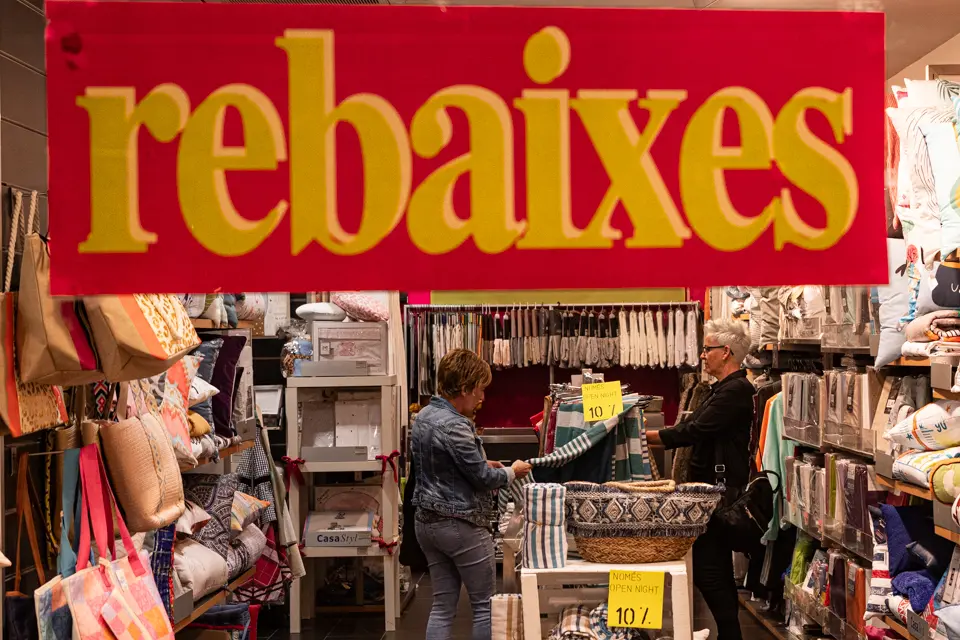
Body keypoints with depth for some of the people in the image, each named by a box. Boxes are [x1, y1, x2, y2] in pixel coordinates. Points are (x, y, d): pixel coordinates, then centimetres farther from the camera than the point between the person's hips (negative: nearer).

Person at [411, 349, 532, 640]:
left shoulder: (424, 415, 7)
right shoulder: (454, 426, -22)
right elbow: (483, 478, -19)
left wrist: (482, 463, 14)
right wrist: (512, 472, 0)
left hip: (427, 521, 9)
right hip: (460, 525, -9)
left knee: (443, 605, 11)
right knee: (484, 605, 5)